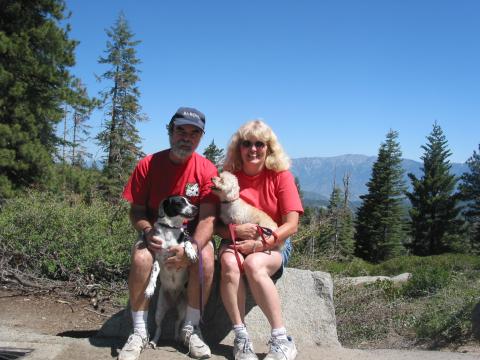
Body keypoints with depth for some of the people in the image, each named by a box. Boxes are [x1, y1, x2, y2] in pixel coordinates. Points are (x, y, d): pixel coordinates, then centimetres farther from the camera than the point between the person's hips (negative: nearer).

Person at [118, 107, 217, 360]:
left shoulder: (207, 170, -10)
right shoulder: (148, 165, -7)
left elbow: (208, 218, -16)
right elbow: (136, 211, -3)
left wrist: (193, 247, -35)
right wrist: (147, 232, -25)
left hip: (192, 236, 0)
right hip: (156, 234, 0)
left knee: (206, 257, -31)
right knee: (141, 257, -31)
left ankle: (190, 329, -12)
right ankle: (139, 332, -13)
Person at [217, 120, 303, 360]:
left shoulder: (281, 176, -6)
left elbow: (291, 225, -10)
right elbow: (216, 223, -1)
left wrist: (259, 244, -21)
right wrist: (235, 230, -22)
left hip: (273, 243, -1)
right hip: (236, 241, 2)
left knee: (253, 264, -34)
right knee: (229, 262, -33)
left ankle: (281, 340, -26)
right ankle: (241, 339, -28)